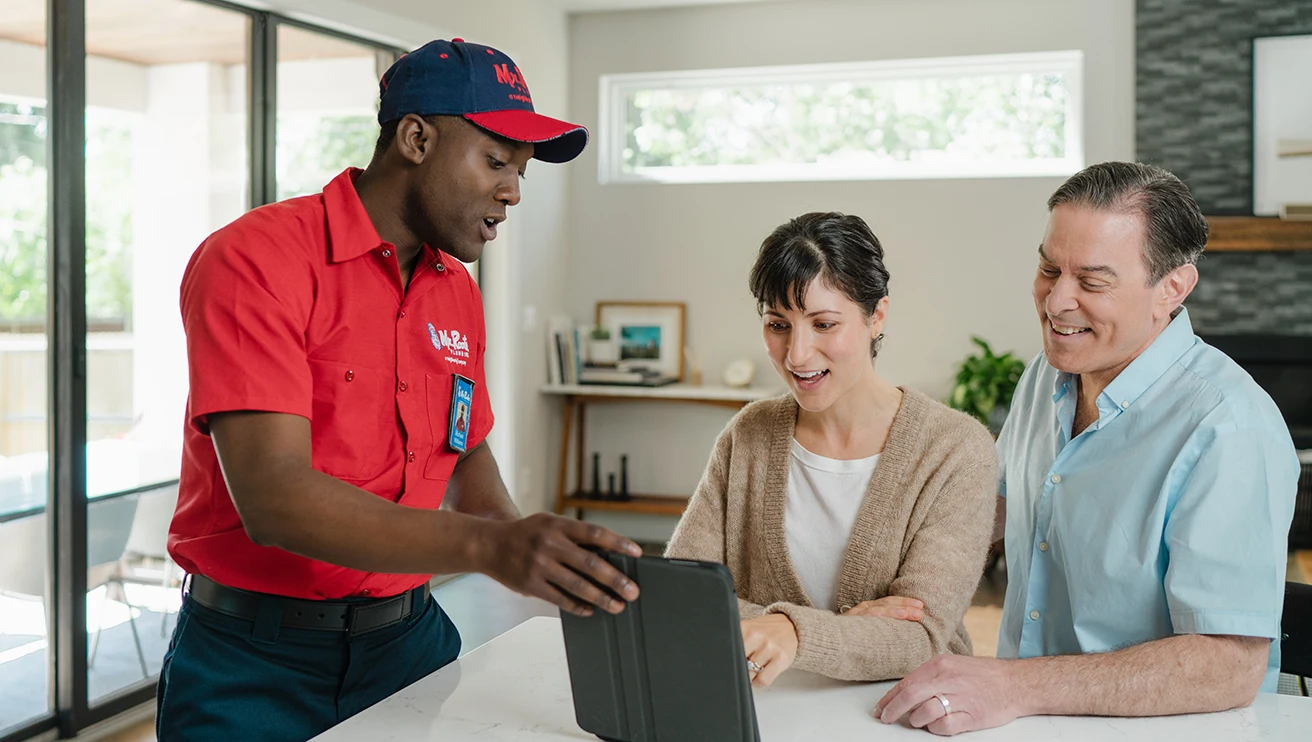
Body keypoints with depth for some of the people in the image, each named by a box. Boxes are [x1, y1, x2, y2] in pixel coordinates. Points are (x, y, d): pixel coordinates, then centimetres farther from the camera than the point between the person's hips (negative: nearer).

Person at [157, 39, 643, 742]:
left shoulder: (459, 294, 6)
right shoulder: (254, 258, -16)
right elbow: (272, 497, -26)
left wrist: (526, 546, -2)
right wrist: (487, 545, -36)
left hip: (408, 637, 6)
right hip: (257, 665, -5)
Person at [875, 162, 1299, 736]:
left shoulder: (1230, 430, -18)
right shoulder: (1047, 374, 6)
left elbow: (1231, 667, -24)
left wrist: (1019, 687, -30)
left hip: (1159, 731, -6)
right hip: (1025, 716, 6)